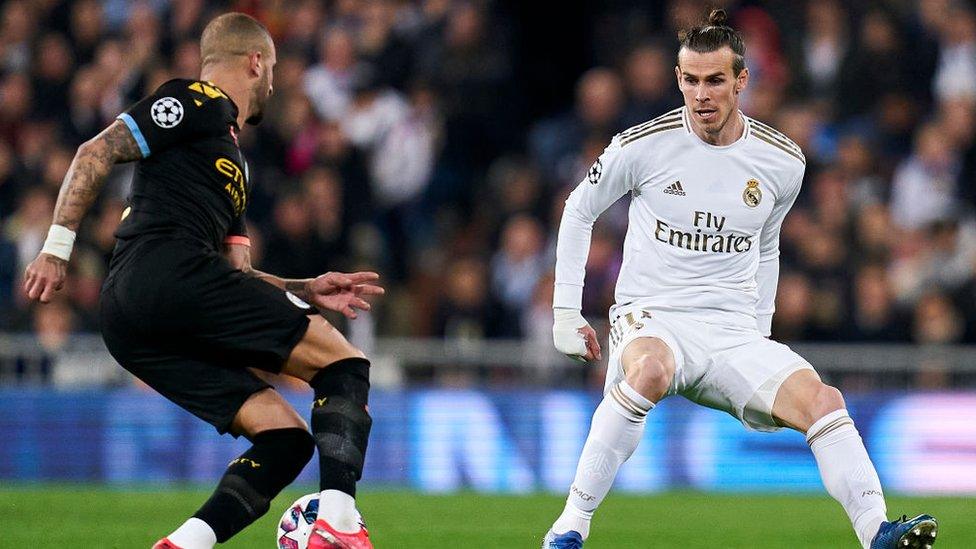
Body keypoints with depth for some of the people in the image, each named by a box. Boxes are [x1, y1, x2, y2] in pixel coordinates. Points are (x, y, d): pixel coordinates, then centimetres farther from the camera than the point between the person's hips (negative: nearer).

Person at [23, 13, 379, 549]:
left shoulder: (235, 166, 34)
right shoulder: (199, 103, 6)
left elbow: (236, 278, 31)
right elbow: (97, 153, -5)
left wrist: (305, 292, 18)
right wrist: (57, 248, -12)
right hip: (170, 273, -9)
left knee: (285, 438, 4)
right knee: (345, 365, -5)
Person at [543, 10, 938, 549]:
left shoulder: (782, 162, 4)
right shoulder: (643, 145, -5)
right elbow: (579, 211, 10)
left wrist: (761, 332, 18)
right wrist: (566, 312, 6)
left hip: (734, 333, 3)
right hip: (651, 319, -3)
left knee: (821, 400, -23)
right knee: (651, 370, -39)